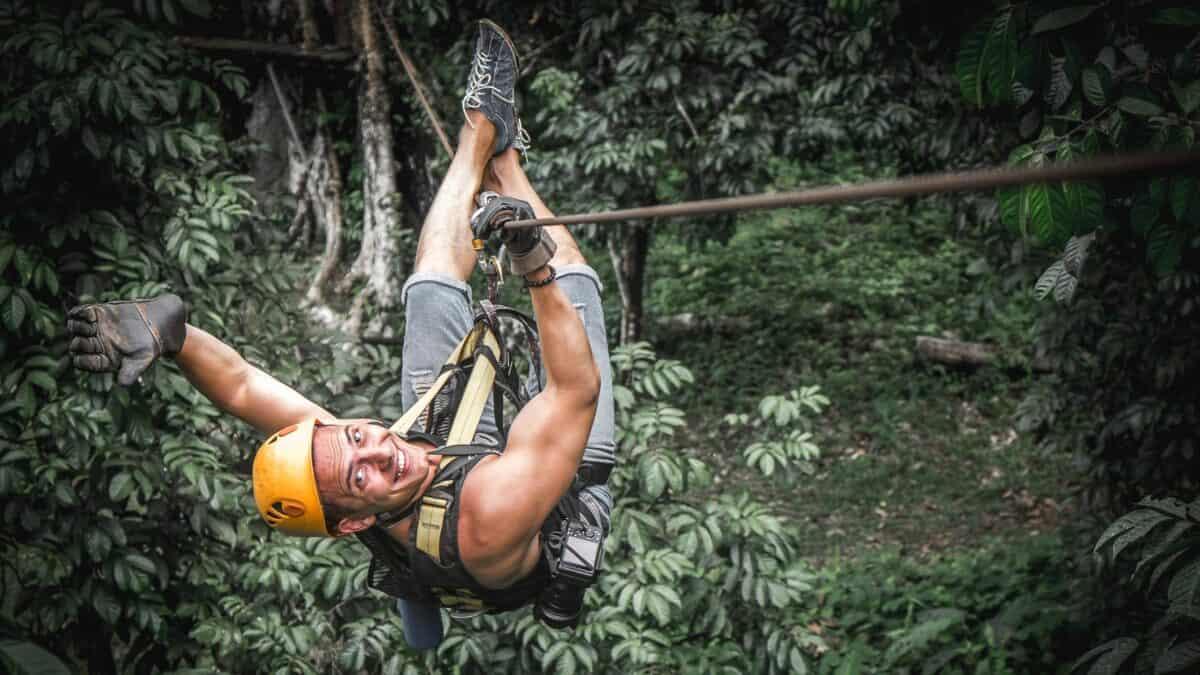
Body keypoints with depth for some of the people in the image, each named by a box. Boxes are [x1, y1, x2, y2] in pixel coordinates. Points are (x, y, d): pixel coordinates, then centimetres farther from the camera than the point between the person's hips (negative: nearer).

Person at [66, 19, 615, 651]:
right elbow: (580, 387, -48)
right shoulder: (492, 514, -51)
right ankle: (502, 158, 22)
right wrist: (537, 266, -51)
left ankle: (482, 127, 25)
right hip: (578, 482, -4)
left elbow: (241, 386, -34)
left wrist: (169, 328, -53)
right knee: (572, 279, -3)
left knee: (431, 287, 4)